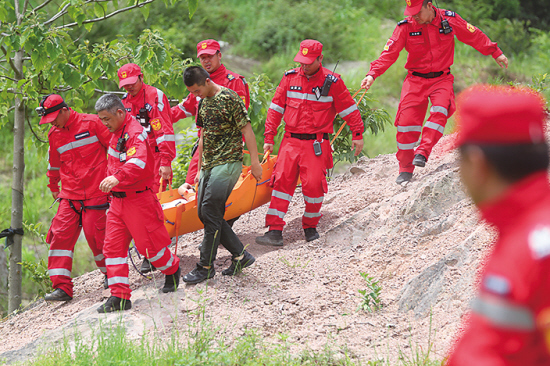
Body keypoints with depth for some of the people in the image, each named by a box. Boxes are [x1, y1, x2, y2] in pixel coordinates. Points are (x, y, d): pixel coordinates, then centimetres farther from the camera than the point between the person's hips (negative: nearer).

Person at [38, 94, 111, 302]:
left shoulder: (92, 124, -7)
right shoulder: (54, 135, 11)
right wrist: (53, 187, 37)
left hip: (96, 193, -5)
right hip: (69, 196, 5)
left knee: (96, 235, -4)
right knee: (61, 235, -7)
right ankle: (62, 287, -5)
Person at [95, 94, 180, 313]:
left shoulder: (136, 133, -18)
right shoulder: (117, 132, 13)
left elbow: (138, 163, -37)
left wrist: (117, 178, -50)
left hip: (139, 199, -9)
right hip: (118, 201, 9)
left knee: (149, 244, 0)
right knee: (113, 246, 1)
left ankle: (172, 270, 30)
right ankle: (120, 297, 2)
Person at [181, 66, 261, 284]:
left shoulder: (229, 98, -11)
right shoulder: (203, 103, 14)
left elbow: (246, 130, -11)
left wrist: (255, 162, -12)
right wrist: (200, 168, 21)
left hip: (228, 163, -9)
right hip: (210, 165, 9)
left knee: (210, 212, -11)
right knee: (204, 214, 4)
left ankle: (206, 267, -4)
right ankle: (240, 255, 13)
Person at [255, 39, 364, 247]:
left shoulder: (332, 82, -2)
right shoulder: (290, 78, 7)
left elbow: (349, 109, 4)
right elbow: (276, 109, 11)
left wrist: (357, 134, 3)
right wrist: (269, 138, 7)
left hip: (316, 144, -3)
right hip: (291, 141, 3)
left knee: (313, 185, -9)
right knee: (282, 181, -8)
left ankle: (310, 227, 15)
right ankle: (275, 231, -9)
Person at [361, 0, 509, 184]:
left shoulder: (449, 20, -6)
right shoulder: (405, 27, -7)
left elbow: (475, 37, 7)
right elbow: (389, 53, -10)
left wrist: (496, 53, 14)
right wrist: (373, 74, -23)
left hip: (441, 79, 0)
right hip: (416, 80, 0)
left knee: (440, 110, -28)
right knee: (406, 120, -11)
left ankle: (422, 153, -28)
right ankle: (406, 169, 2)